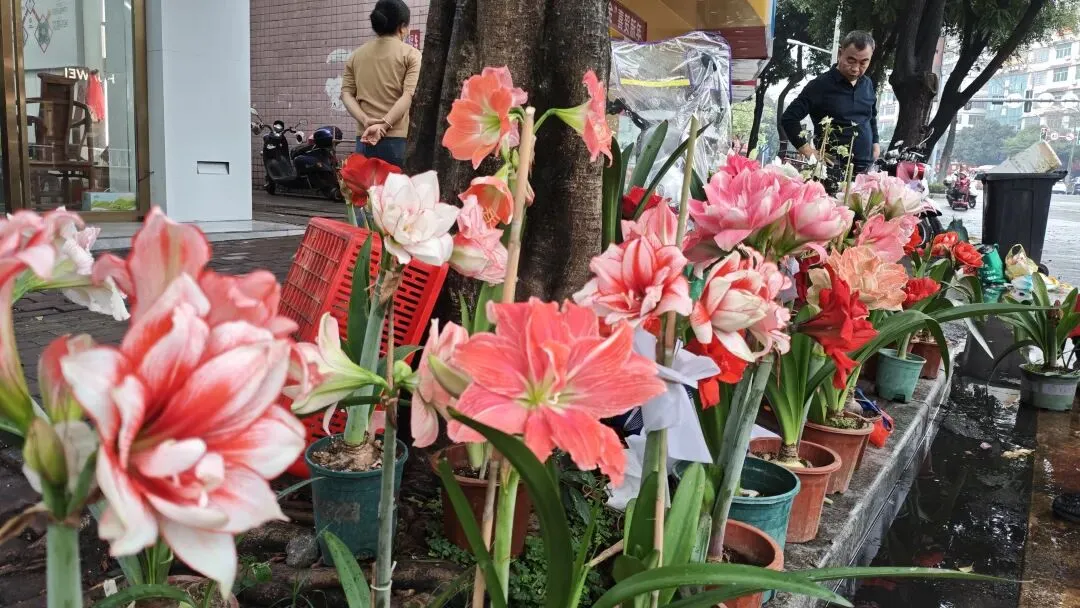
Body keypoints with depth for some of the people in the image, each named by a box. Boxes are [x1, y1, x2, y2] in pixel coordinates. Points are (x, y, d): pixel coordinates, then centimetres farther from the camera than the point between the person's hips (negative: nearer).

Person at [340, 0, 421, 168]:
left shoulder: (356, 55, 16)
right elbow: (409, 95, -11)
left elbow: (346, 94, 7)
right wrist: (384, 125, -16)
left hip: (364, 137, 4)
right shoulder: (411, 54, 2)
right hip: (398, 138, -4)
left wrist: (366, 121, -5)